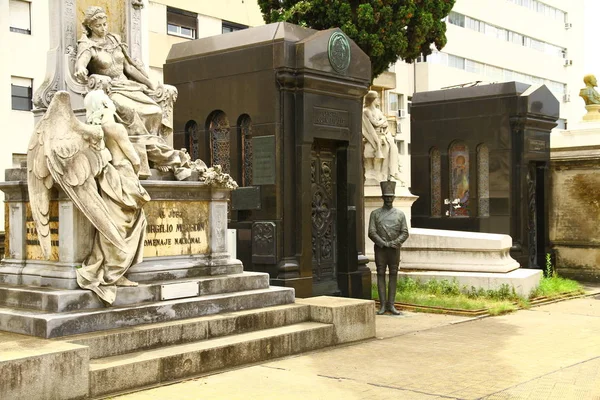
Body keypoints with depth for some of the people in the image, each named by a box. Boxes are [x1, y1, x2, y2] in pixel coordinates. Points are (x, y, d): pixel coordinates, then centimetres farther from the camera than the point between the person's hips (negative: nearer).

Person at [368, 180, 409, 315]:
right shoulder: (375, 214, 3)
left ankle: (391, 304, 7)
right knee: (381, 275, -1)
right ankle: (383, 305, 2)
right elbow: (372, 233, -5)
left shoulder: (400, 214, 7)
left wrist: (394, 243, -13)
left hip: (395, 249, 1)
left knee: (394, 275, 2)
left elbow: (405, 233, 2)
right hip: (380, 249, -1)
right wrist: (384, 243, -13)